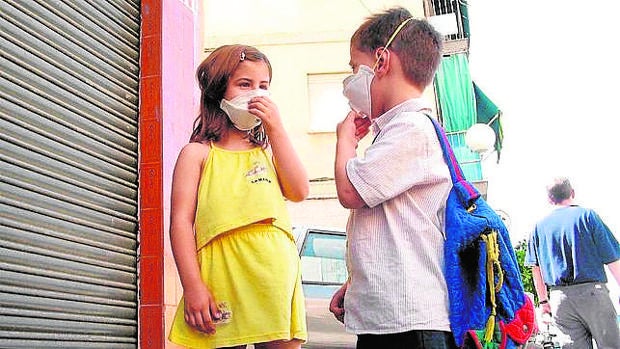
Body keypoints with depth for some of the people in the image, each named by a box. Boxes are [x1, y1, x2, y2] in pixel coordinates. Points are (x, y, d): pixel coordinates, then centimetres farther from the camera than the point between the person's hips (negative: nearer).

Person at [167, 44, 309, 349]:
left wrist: (275, 128, 1)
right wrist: (193, 287, -11)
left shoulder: (267, 151, 20)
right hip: (223, 284, -4)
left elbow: (298, 192, 2)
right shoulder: (198, 153, 7)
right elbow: (181, 221, -2)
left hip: (277, 282, 4)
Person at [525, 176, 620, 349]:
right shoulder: (586, 215, 0)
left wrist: (543, 301, 20)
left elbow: (536, 268, 12)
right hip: (592, 291, -3)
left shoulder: (539, 226, 9)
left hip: (559, 297, 3)